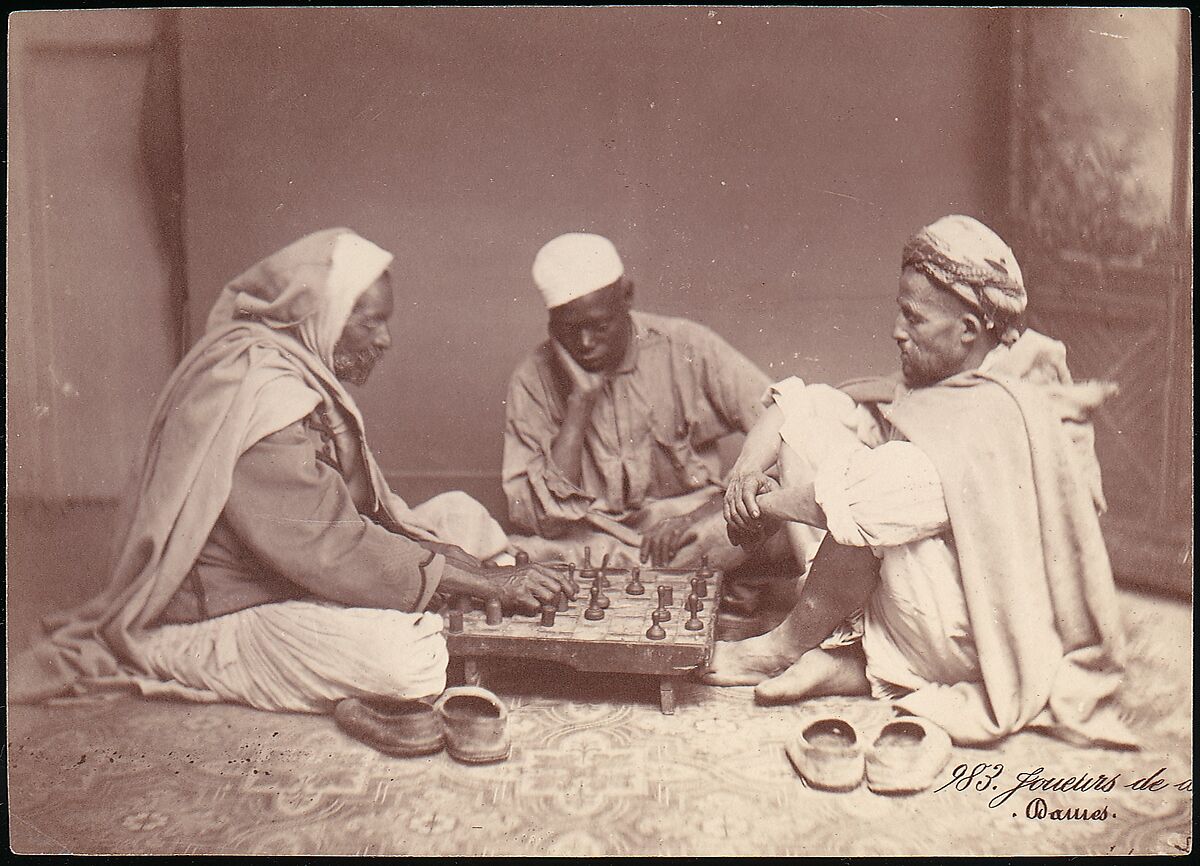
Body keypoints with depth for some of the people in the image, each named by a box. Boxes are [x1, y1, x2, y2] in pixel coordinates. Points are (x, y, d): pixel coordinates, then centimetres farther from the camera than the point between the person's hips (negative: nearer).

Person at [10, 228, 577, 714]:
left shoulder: (297, 373, 8)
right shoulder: (257, 394, -24)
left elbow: (367, 513, 9)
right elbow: (333, 548, -29)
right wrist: (487, 582, -25)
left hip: (293, 577, 10)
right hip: (219, 615, -10)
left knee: (462, 514, 7)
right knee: (404, 658, -33)